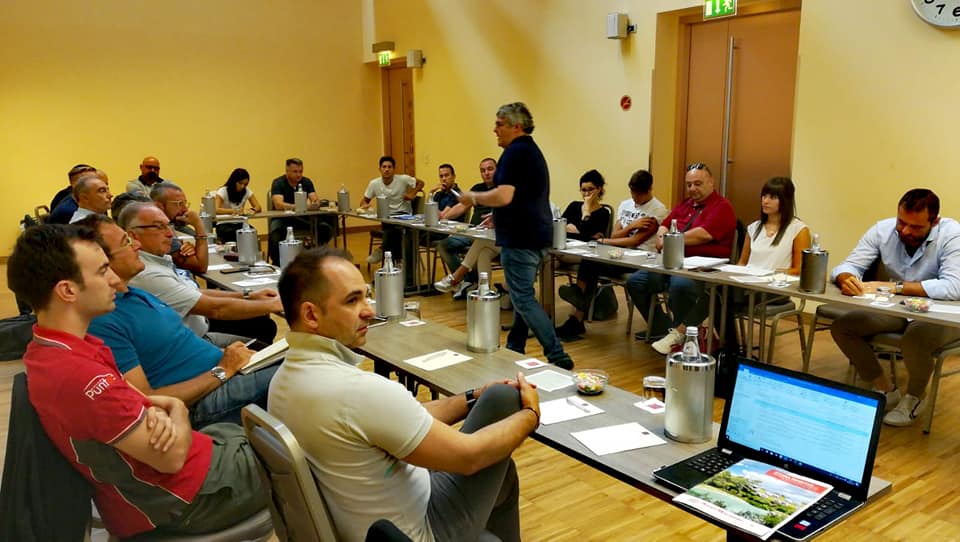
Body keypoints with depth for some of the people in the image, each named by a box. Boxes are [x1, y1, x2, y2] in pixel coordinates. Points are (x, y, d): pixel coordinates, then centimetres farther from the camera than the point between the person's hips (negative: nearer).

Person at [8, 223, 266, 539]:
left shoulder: (47, 349, -3)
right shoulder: (77, 375, -34)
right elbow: (172, 455, -29)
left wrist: (156, 413, -17)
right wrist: (176, 413, -8)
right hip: (181, 498, -8)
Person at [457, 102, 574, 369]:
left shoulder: (515, 152, -15)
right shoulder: (532, 150, 18)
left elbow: (504, 196, -25)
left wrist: (473, 197, -9)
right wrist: (499, 215, 27)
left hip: (520, 239, -11)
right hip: (536, 235, 11)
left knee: (523, 299, -6)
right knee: (522, 295, 16)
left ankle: (557, 356, -6)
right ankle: (514, 350, 26)